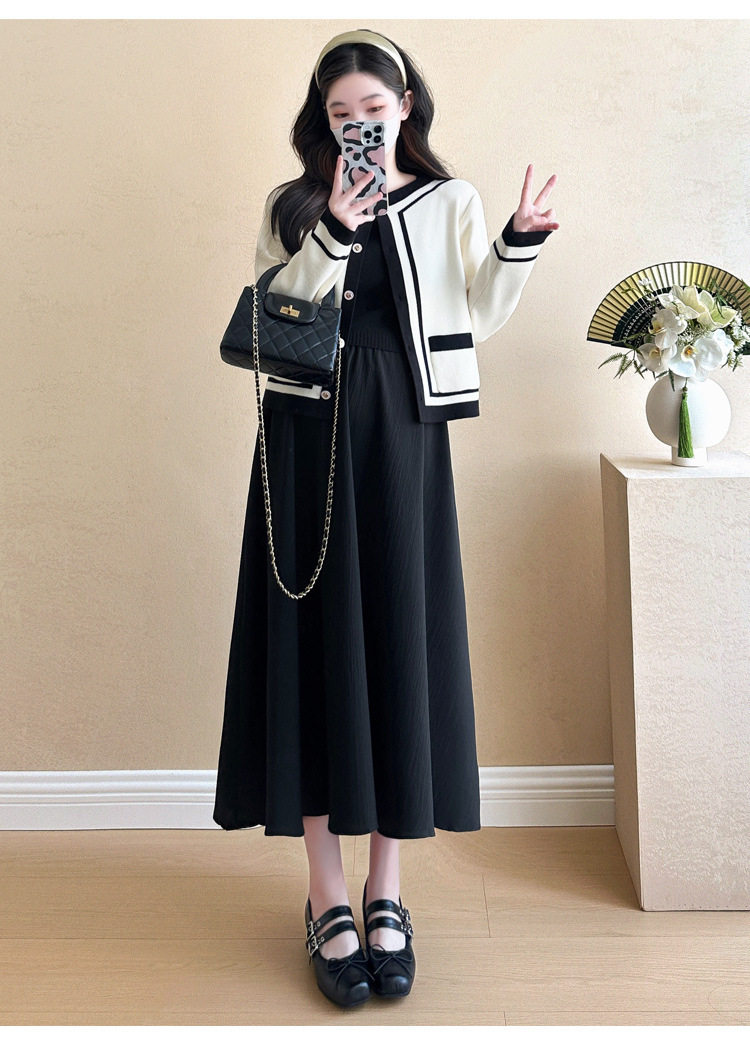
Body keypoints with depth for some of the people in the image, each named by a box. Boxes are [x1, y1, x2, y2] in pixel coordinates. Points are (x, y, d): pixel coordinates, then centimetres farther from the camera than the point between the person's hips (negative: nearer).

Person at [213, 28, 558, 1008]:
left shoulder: (449, 202, 10)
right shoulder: (293, 206, 8)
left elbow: (480, 313, 2)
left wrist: (518, 243, -12)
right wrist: (334, 231, -15)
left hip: (403, 436, 1)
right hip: (310, 436, 0)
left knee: (400, 641, 2)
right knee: (316, 642, -1)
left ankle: (386, 891, 15)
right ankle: (327, 896, 11)